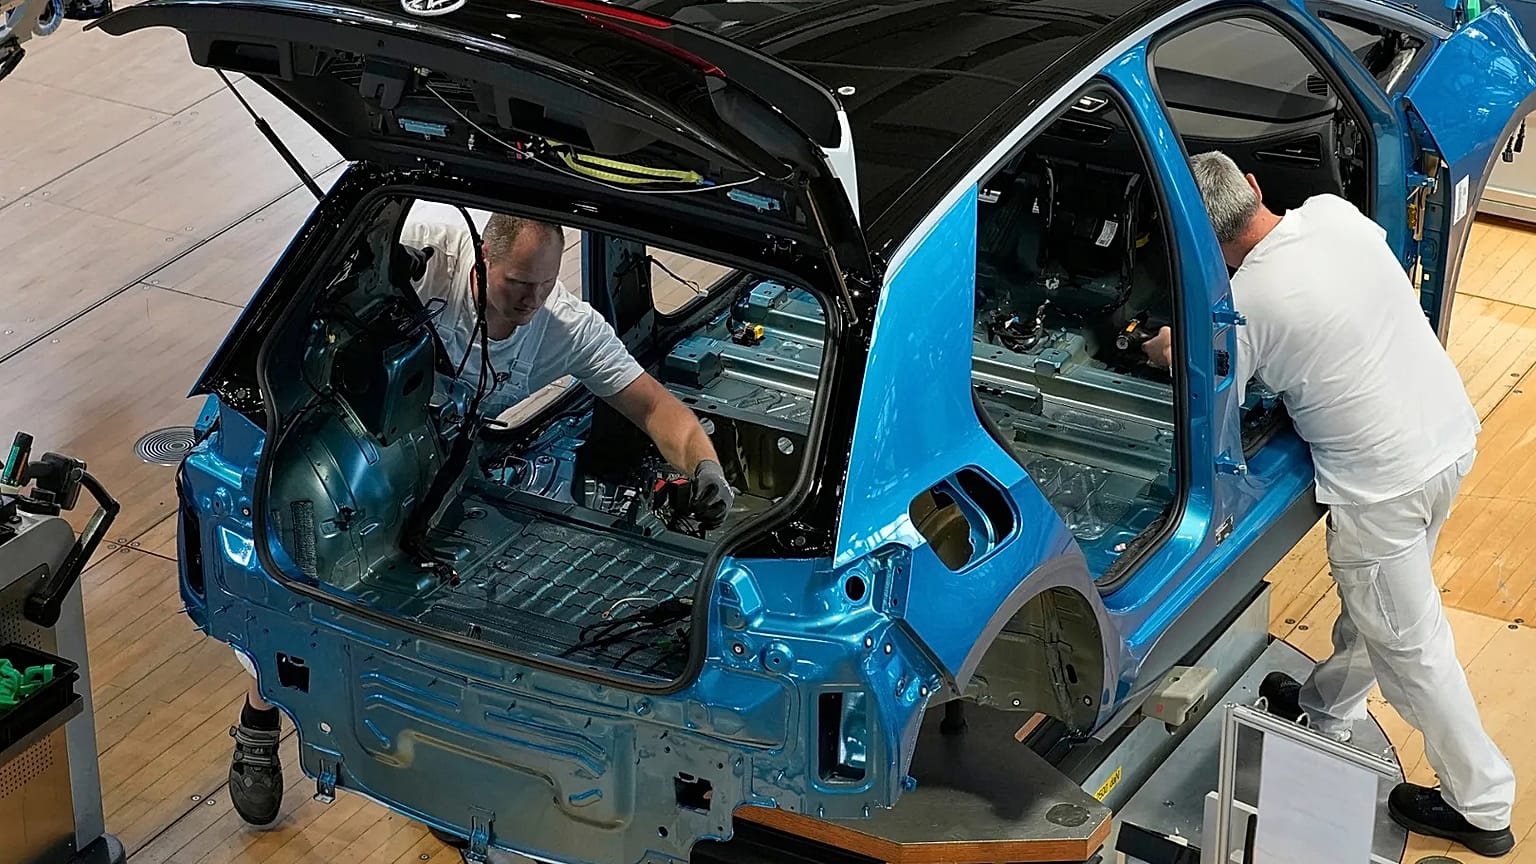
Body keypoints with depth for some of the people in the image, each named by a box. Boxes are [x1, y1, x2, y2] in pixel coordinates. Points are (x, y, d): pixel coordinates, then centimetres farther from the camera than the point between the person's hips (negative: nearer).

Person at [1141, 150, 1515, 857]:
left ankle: (1480, 804, 20)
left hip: (1383, 481, -8)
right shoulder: (1334, 212, -3)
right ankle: (1326, 707, 50)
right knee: (1374, 600, 28)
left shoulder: (1243, 305, -22)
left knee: (1408, 641, 9)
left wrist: (1166, 351, 14)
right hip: (1452, 433, 8)